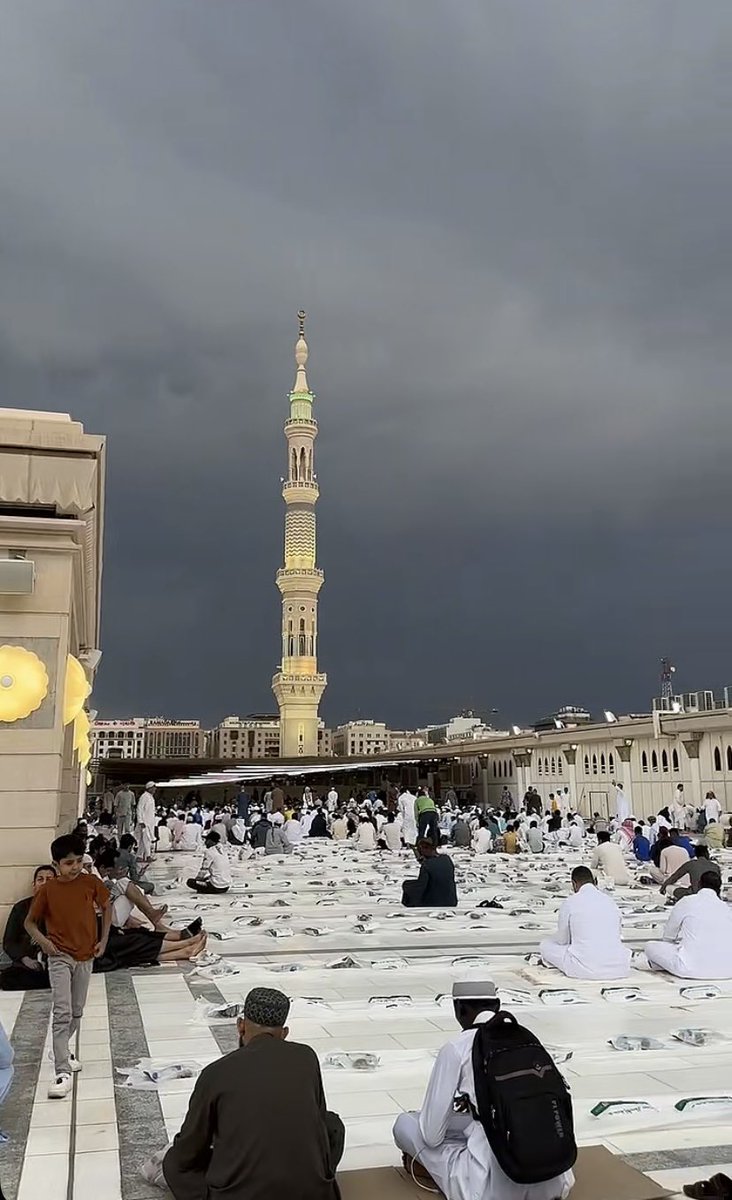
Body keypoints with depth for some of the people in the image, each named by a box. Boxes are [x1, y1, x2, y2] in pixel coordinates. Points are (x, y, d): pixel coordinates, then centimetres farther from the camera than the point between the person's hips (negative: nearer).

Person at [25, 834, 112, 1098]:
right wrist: (42, 940, -17)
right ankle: (63, 1073, -12)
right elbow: (29, 922, 1)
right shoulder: (47, 889, -10)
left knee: (77, 1013, 14)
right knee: (62, 1013, -12)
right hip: (60, 957, -3)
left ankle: (61, 1050, 38)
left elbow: (107, 908, 8)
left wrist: (103, 940, 2)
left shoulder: (91, 882, -7)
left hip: (85, 957, 3)